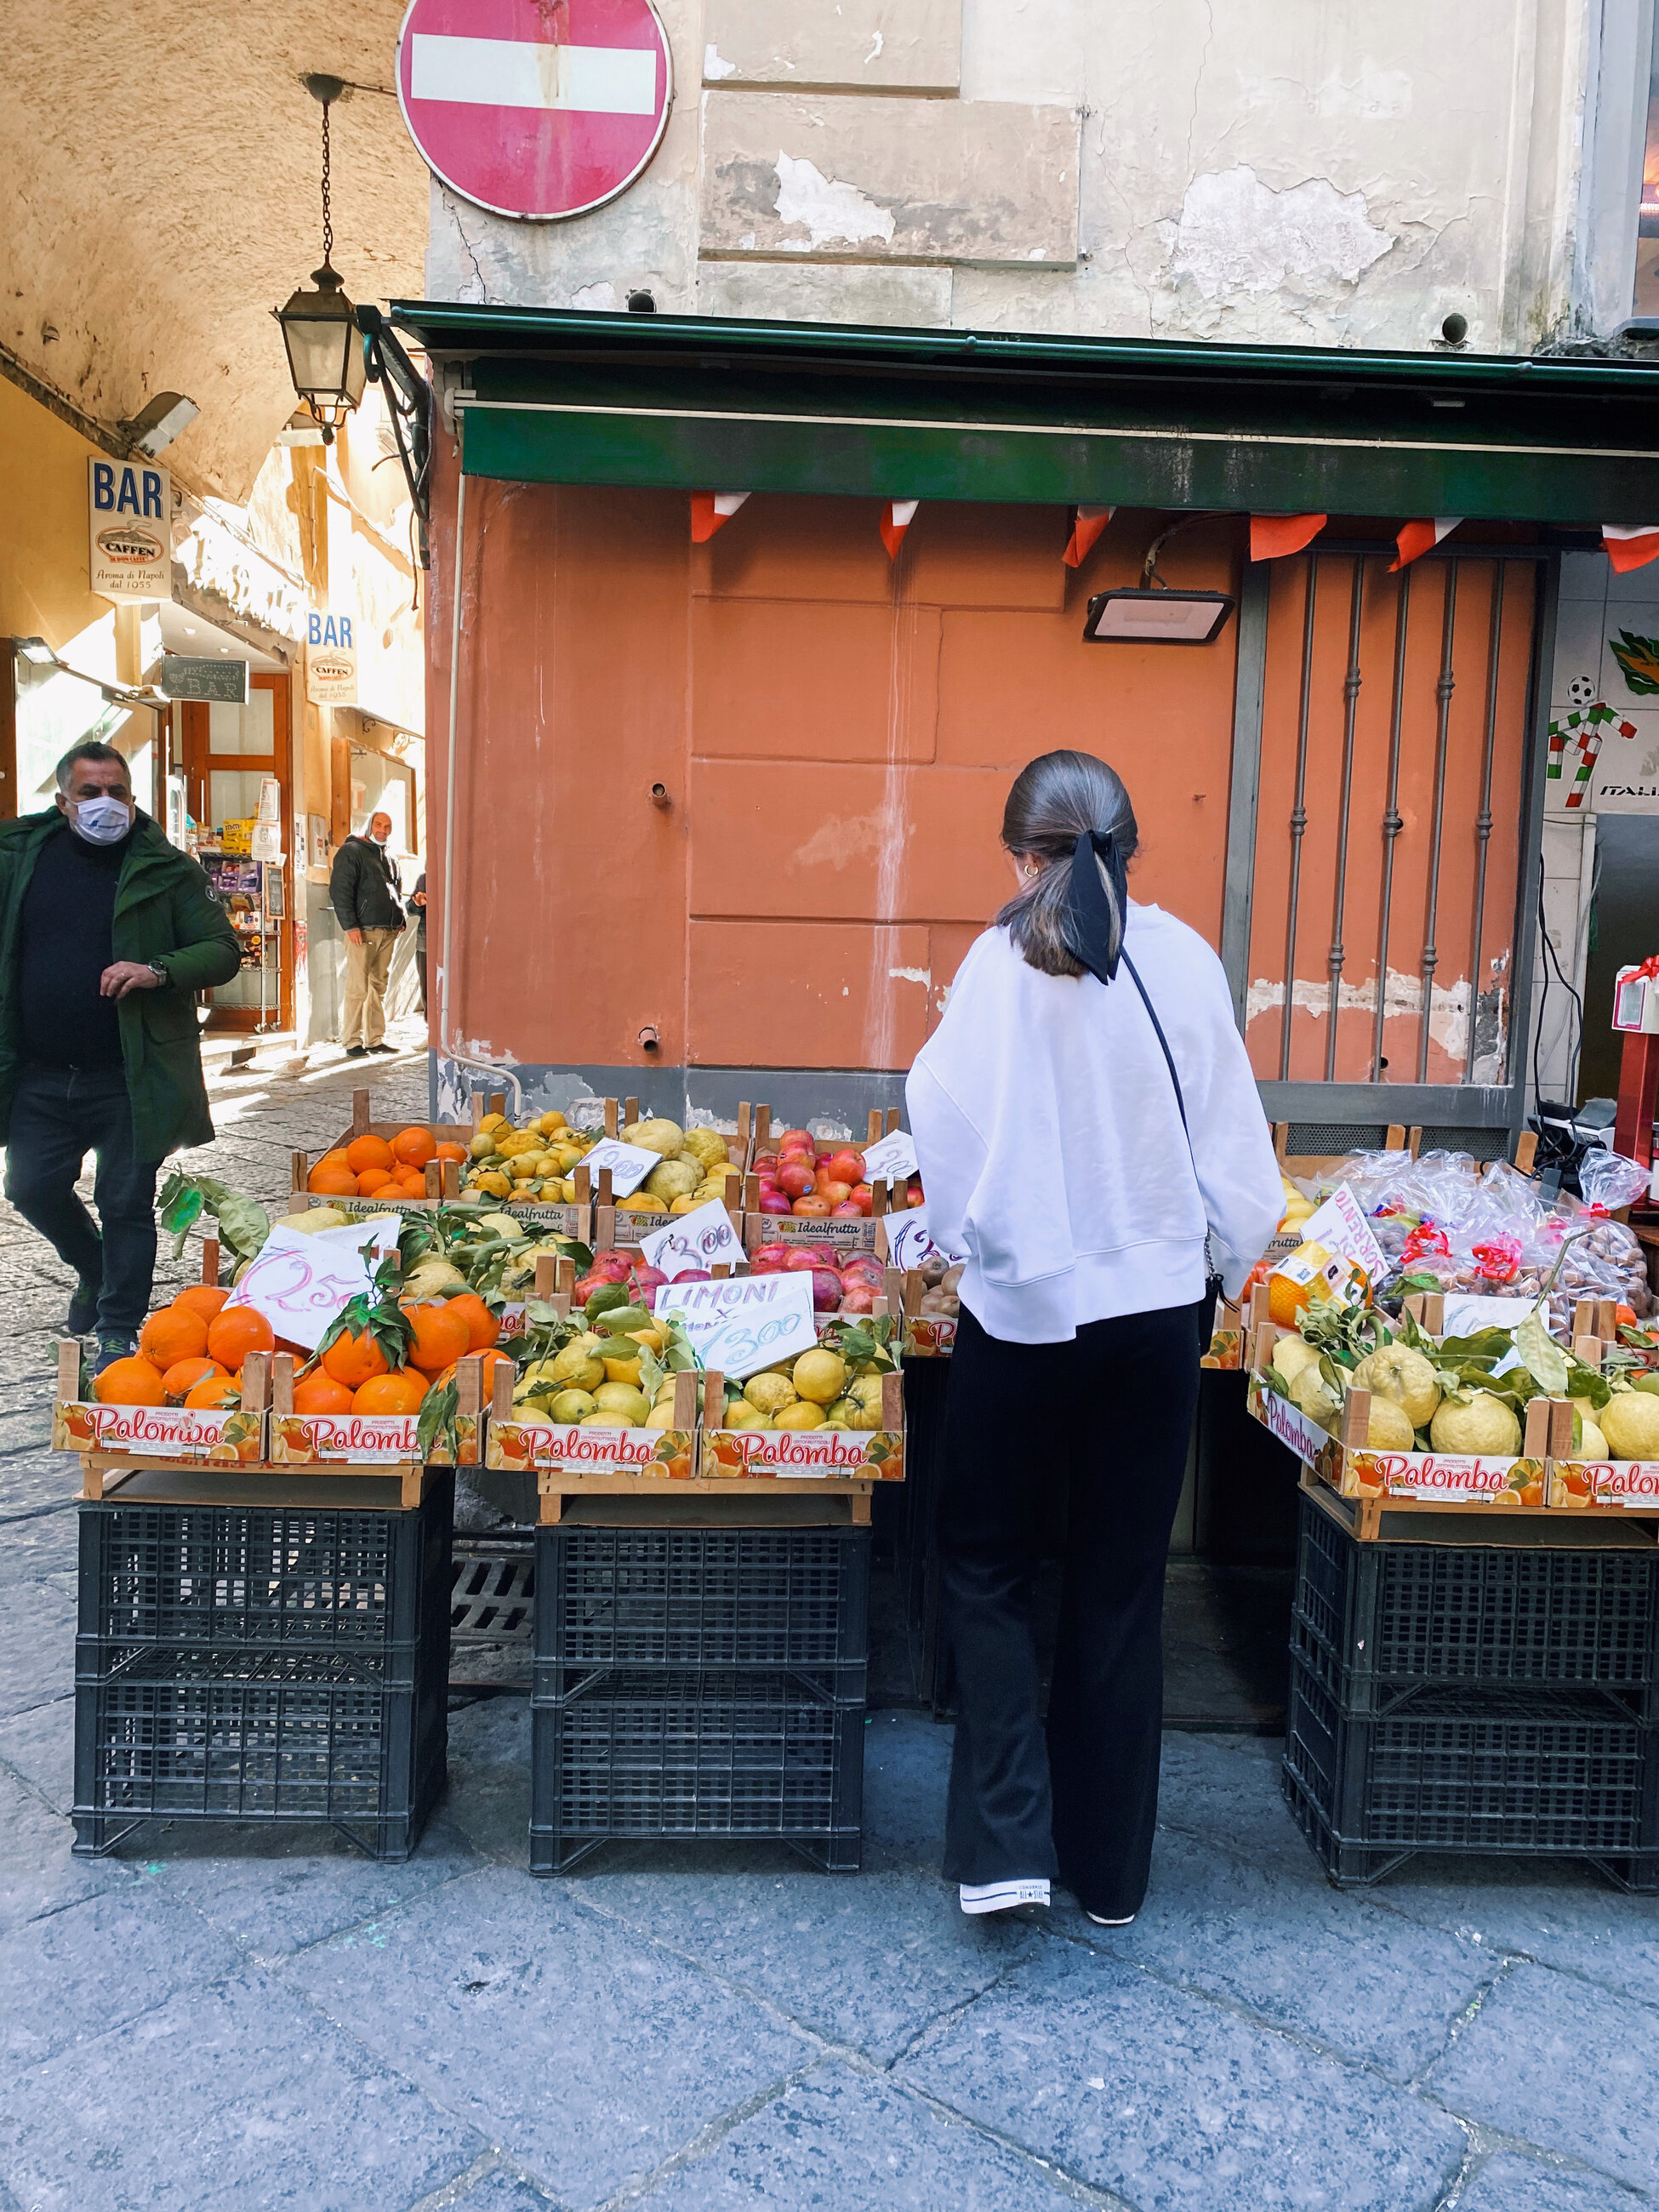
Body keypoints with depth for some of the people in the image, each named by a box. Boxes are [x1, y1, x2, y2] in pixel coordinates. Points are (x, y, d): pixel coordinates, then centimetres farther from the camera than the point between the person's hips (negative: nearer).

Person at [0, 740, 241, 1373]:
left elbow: (223, 951, -4)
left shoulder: (165, 869, -3)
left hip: (129, 1079, -3)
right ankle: (95, 1272, 39)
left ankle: (119, 1331, 18)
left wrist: (158, 972, -21)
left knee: (125, 1203, 3)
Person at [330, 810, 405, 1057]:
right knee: (358, 988, -7)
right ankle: (352, 1042, -4)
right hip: (363, 930, -7)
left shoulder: (389, 858, 21)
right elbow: (340, 890, -8)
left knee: (379, 987, 8)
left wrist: (399, 918, 14)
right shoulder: (351, 851, -1)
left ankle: (375, 1039, 13)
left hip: (388, 932, 7)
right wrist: (350, 926, -16)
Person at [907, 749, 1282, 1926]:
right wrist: (1222, 1265, 16)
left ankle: (1007, 1840, 10)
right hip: (1159, 1307, 3)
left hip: (1025, 1309, -3)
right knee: (1124, 1583, 15)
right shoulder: (1183, 957, -2)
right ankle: (1110, 1869, 28)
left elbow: (950, 1129, -8)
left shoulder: (1002, 963, -10)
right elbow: (1234, 1141, 2)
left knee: (986, 1563, 17)